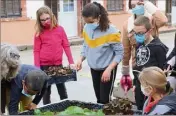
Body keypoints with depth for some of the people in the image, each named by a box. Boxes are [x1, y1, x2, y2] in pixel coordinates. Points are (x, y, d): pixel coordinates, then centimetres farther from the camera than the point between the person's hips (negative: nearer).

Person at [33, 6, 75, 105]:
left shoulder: (60, 29, 0)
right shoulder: (39, 33, -3)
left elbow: (66, 46, 3)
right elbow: (36, 51, -4)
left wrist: (71, 62, -1)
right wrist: (37, 68, -11)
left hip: (58, 64, 2)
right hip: (44, 65, -1)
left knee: (62, 89, 12)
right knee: (46, 90, 9)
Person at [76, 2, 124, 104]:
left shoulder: (111, 31, -22)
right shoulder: (87, 28, -5)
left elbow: (120, 53, -17)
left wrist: (108, 69, -25)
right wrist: (81, 59, -7)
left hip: (107, 69, -5)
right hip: (94, 68, 6)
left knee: (105, 100, -4)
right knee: (99, 98, 15)